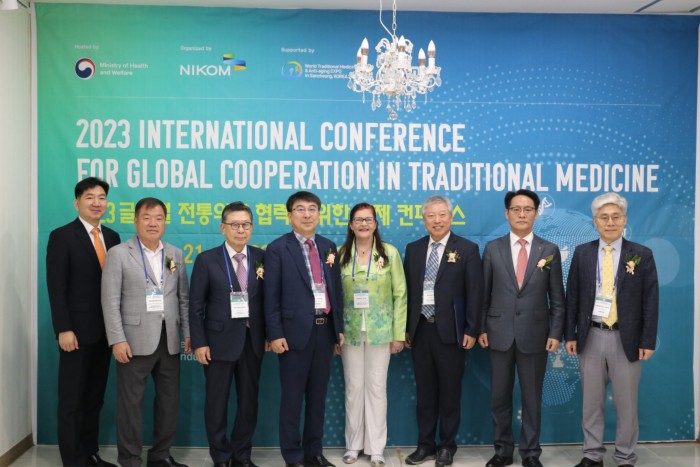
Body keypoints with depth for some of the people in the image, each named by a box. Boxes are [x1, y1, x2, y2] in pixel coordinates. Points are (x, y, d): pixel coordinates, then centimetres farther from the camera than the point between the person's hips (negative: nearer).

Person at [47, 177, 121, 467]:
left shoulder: (112, 237, 10)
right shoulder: (61, 236, -6)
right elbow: (56, 288, -11)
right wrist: (64, 329, -18)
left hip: (105, 330, 6)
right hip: (77, 331, -5)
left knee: (95, 397, 13)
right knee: (72, 399, 4)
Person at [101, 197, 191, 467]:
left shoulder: (175, 255, 11)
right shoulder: (118, 254, -2)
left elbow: (183, 298, 12)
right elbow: (110, 301, -7)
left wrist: (188, 332, 4)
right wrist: (117, 340, -14)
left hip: (169, 340, 5)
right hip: (135, 340, -4)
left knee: (170, 399, 10)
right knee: (131, 402, 2)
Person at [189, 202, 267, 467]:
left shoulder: (262, 257, 3)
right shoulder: (207, 260, -3)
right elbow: (196, 305, -4)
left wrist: (268, 334, 1)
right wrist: (199, 342, -9)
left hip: (252, 341, 2)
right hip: (219, 341, -2)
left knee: (249, 400, 10)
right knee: (217, 402, 7)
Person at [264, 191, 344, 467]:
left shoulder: (328, 247, 11)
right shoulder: (278, 249, -4)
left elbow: (336, 290, 13)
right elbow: (271, 296, -7)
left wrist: (339, 328, 10)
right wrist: (275, 334, -12)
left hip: (325, 329, 5)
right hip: (296, 330, -5)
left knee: (318, 395, 13)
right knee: (292, 397, 4)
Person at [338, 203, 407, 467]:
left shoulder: (390, 253, -1)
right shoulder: (341, 254, 2)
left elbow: (400, 295, -1)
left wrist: (399, 334, -4)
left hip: (381, 332, -1)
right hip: (350, 332, 1)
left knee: (377, 387, 5)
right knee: (353, 387, 8)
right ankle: (353, 444, 22)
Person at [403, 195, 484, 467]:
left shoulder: (467, 249, -3)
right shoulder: (413, 249, 8)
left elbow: (475, 293, -5)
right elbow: (407, 291, 10)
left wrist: (471, 330, -9)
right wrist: (406, 328, 7)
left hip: (450, 330, -3)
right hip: (420, 330, 3)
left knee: (450, 391, 6)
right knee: (424, 390, 11)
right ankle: (426, 444, 22)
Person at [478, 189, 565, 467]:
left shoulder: (550, 251, 2)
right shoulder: (492, 249, 3)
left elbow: (557, 298, 2)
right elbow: (484, 293, 4)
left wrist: (556, 333, -4)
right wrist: (481, 328, -2)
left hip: (534, 335, 0)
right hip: (499, 334, 1)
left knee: (532, 397, 8)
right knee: (500, 396, 8)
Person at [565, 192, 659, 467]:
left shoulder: (642, 255, -1)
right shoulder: (582, 253, 4)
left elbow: (650, 302, -3)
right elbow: (572, 297, 5)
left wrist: (648, 341, -8)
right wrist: (570, 334, 1)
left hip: (626, 339, -2)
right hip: (591, 337, 2)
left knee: (626, 404, 6)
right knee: (591, 402, 11)